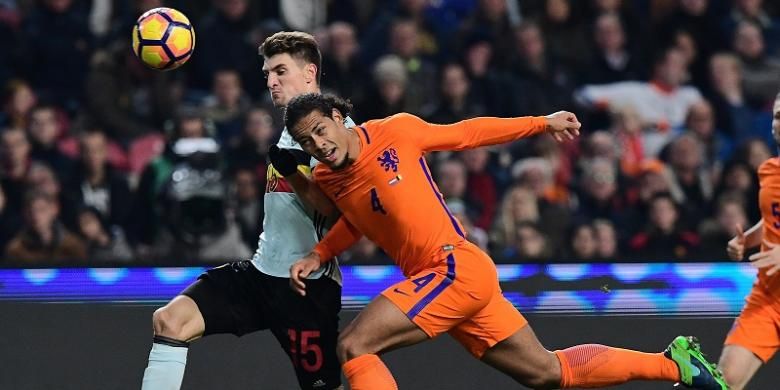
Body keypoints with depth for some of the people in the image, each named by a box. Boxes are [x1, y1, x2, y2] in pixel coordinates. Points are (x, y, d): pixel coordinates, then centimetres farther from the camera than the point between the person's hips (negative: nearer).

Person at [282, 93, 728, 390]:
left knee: (354, 346, -19)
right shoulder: (326, 180, 9)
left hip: (457, 267, -7)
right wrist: (317, 256, 16)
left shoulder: (394, 131, -8)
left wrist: (542, 124, 8)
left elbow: (464, 134, 5)